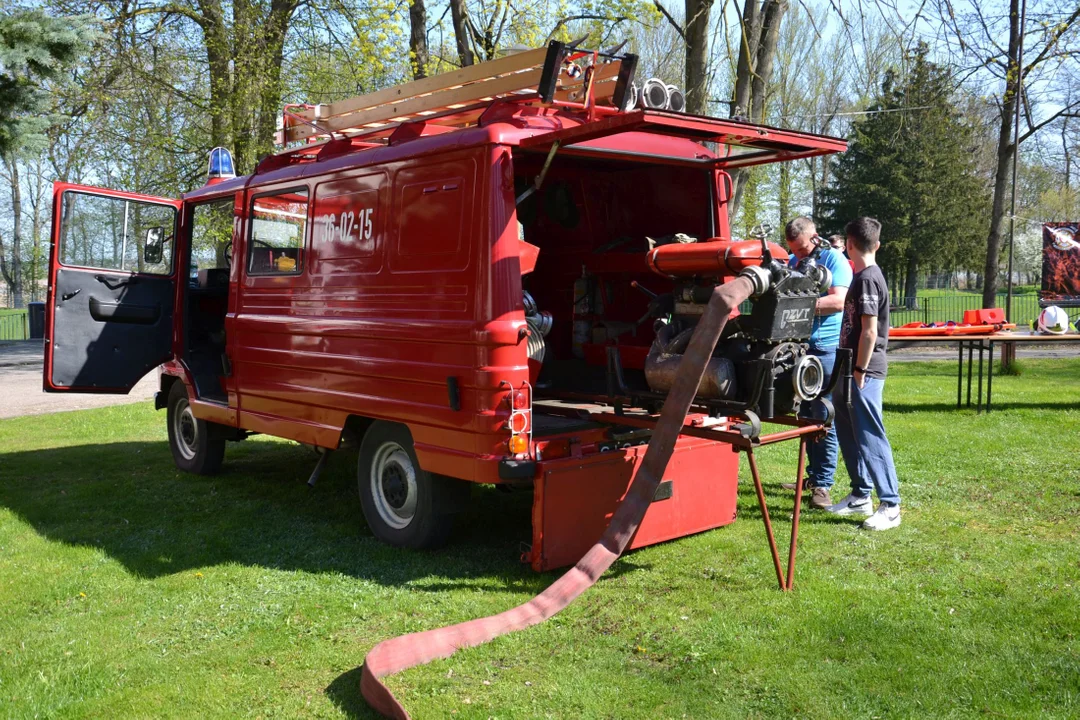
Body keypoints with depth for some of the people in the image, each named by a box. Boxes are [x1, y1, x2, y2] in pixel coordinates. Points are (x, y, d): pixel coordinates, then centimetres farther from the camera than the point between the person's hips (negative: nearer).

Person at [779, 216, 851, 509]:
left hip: (827, 347, -6)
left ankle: (823, 484, 0)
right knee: (805, 415, 12)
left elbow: (838, 301, -16)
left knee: (824, 418, -6)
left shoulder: (834, 259, -5)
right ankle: (812, 474, 24)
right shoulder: (793, 262, 14)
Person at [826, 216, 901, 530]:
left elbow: (870, 331, -19)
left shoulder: (867, 279, -16)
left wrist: (860, 371, -18)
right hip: (852, 368, 10)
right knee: (849, 432, 16)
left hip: (864, 371, -10)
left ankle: (890, 506, -1)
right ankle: (861, 496, 25)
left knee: (871, 437, -7)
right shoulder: (863, 277, 13)